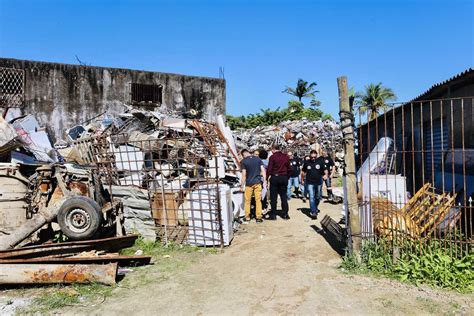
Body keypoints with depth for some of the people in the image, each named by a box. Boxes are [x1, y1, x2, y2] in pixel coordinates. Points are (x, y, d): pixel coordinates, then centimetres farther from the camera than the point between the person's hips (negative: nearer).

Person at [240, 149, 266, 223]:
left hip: (249, 183, -3)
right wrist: (264, 181, 6)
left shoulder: (243, 161, -7)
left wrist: (242, 185, -5)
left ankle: (247, 217, 16)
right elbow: (263, 170, 2)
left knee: (247, 201, 10)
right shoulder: (258, 159, 5)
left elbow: (244, 174, -10)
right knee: (258, 200, 8)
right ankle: (258, 217, 9)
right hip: (257, 182, 3)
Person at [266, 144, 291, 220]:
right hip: (284, 178, 4)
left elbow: (269, 169, -13)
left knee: (273, 197, 4)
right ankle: (285, 214, 13)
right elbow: (289, 168, 8)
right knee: (284, 196, 12)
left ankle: (273, 214, 7)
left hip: (275, 177, -4)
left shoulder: (272, 157, -9)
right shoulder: (286, 157, 5)